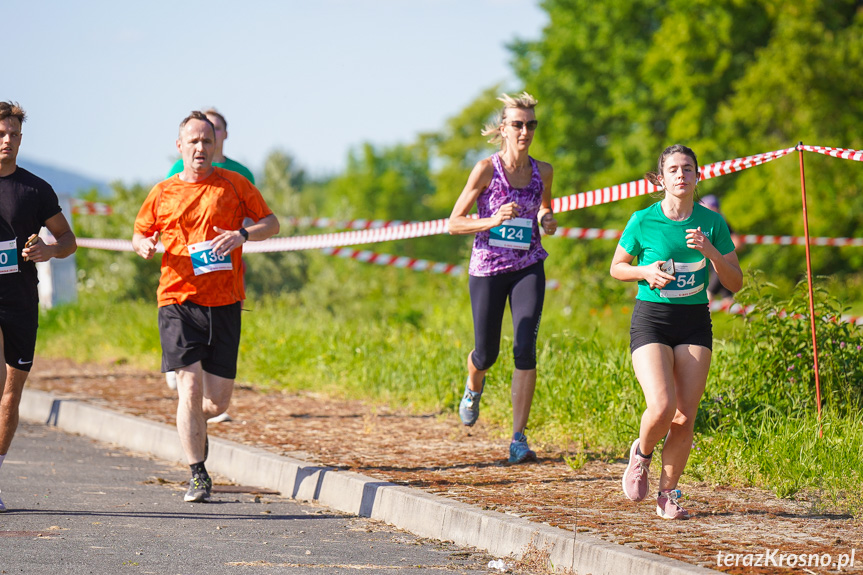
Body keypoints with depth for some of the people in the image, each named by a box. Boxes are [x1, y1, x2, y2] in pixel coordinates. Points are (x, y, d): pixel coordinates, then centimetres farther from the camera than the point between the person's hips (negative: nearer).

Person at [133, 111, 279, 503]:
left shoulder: (233, 185, 7)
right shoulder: (163, 194, 8)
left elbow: (271, 223, 9)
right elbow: (139, 234, 20)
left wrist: (243, 234, -11)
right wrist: (144, 246, -4)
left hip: (225, 303, 1)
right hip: (178, 301, -1)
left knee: (217, 402, 3)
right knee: (190, 389, -13)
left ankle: (194, 423, 39)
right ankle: (197, 475, -5)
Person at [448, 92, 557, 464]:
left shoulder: (542, 172, 2)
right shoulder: (486, 169, -9)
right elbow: (454, 223, -5)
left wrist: (547, 222, 0)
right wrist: (493, 221, -21)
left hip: (528, 269, 2)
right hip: (488, 269, -2)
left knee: (525, 348, -14)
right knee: (486, 353, 8)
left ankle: (518, 439, -12)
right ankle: (474, 387, 47)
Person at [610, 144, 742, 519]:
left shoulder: (711, 223, 2)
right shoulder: (643, 221, -3)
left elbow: (735, 283, 3)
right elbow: (617, 267, 10)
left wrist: (710, 252, -14)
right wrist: (646, 271, -10)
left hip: (695, 323, 2)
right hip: (651, 321, -2)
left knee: (685, 418, -4)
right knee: (662, 408, -20)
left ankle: (667, 495, 11)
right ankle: (642, 452, 13)